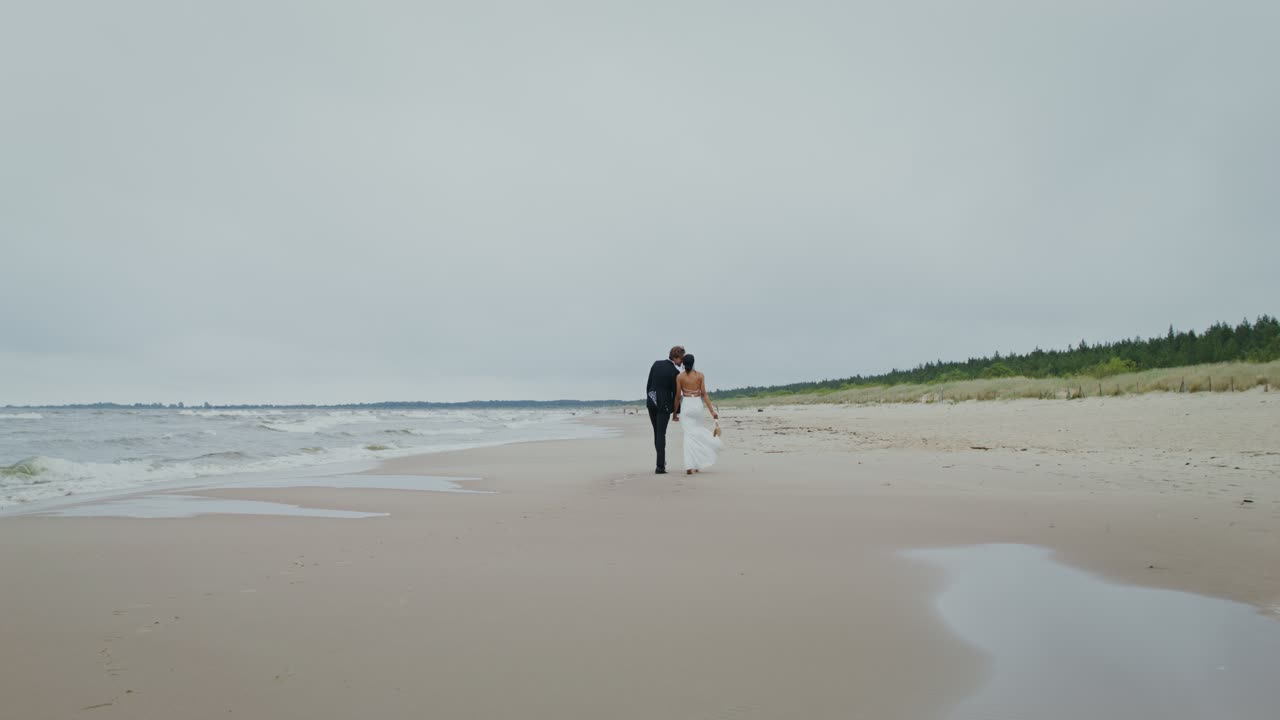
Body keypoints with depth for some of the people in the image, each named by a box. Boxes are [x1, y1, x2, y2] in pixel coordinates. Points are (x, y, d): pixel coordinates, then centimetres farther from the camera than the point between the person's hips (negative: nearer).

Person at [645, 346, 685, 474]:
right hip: (664, 404, -5)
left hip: (651, 402, 5)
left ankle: (662, 462, 25)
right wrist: (675, 411, 5)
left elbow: (648, 385, 7)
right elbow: (675, 393, -6)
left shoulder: (656, 364, 3)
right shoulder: (675, 372, -12)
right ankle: (660, 466, -3)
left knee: (657, 433, 17)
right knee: (661, 434, -2)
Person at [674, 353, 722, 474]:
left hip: (686, 406, -1)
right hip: (698, 405, 1)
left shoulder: (680, 377, -2)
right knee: (699, 432, 18)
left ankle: (689, 466, -10)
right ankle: (697, 464, 16)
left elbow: (678, 396, -1)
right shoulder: (700, 375, 0)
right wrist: (712, 411, -3)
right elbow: (704, 394, -5)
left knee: (689, 435, -1)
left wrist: (675, 413, 9)